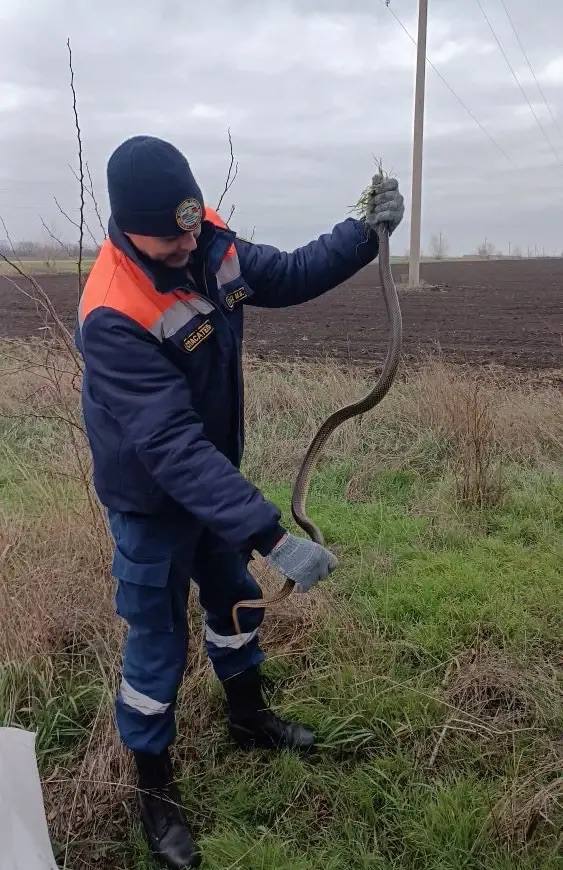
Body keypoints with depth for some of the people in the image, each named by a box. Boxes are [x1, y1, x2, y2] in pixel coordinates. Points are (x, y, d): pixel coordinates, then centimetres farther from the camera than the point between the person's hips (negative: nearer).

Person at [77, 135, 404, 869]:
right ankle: (155, 795, 31)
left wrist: (367, 231, -11)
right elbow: (171, 446, -39)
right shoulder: (113, 316, -35)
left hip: (212, 476, 7)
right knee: (158, 644, 7)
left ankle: (249, 717, 51)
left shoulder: (210, 245, -12)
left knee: (233, 598, 24)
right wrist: (270, 535, -43)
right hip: (152, 499, -7)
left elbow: (288, 277, 4)